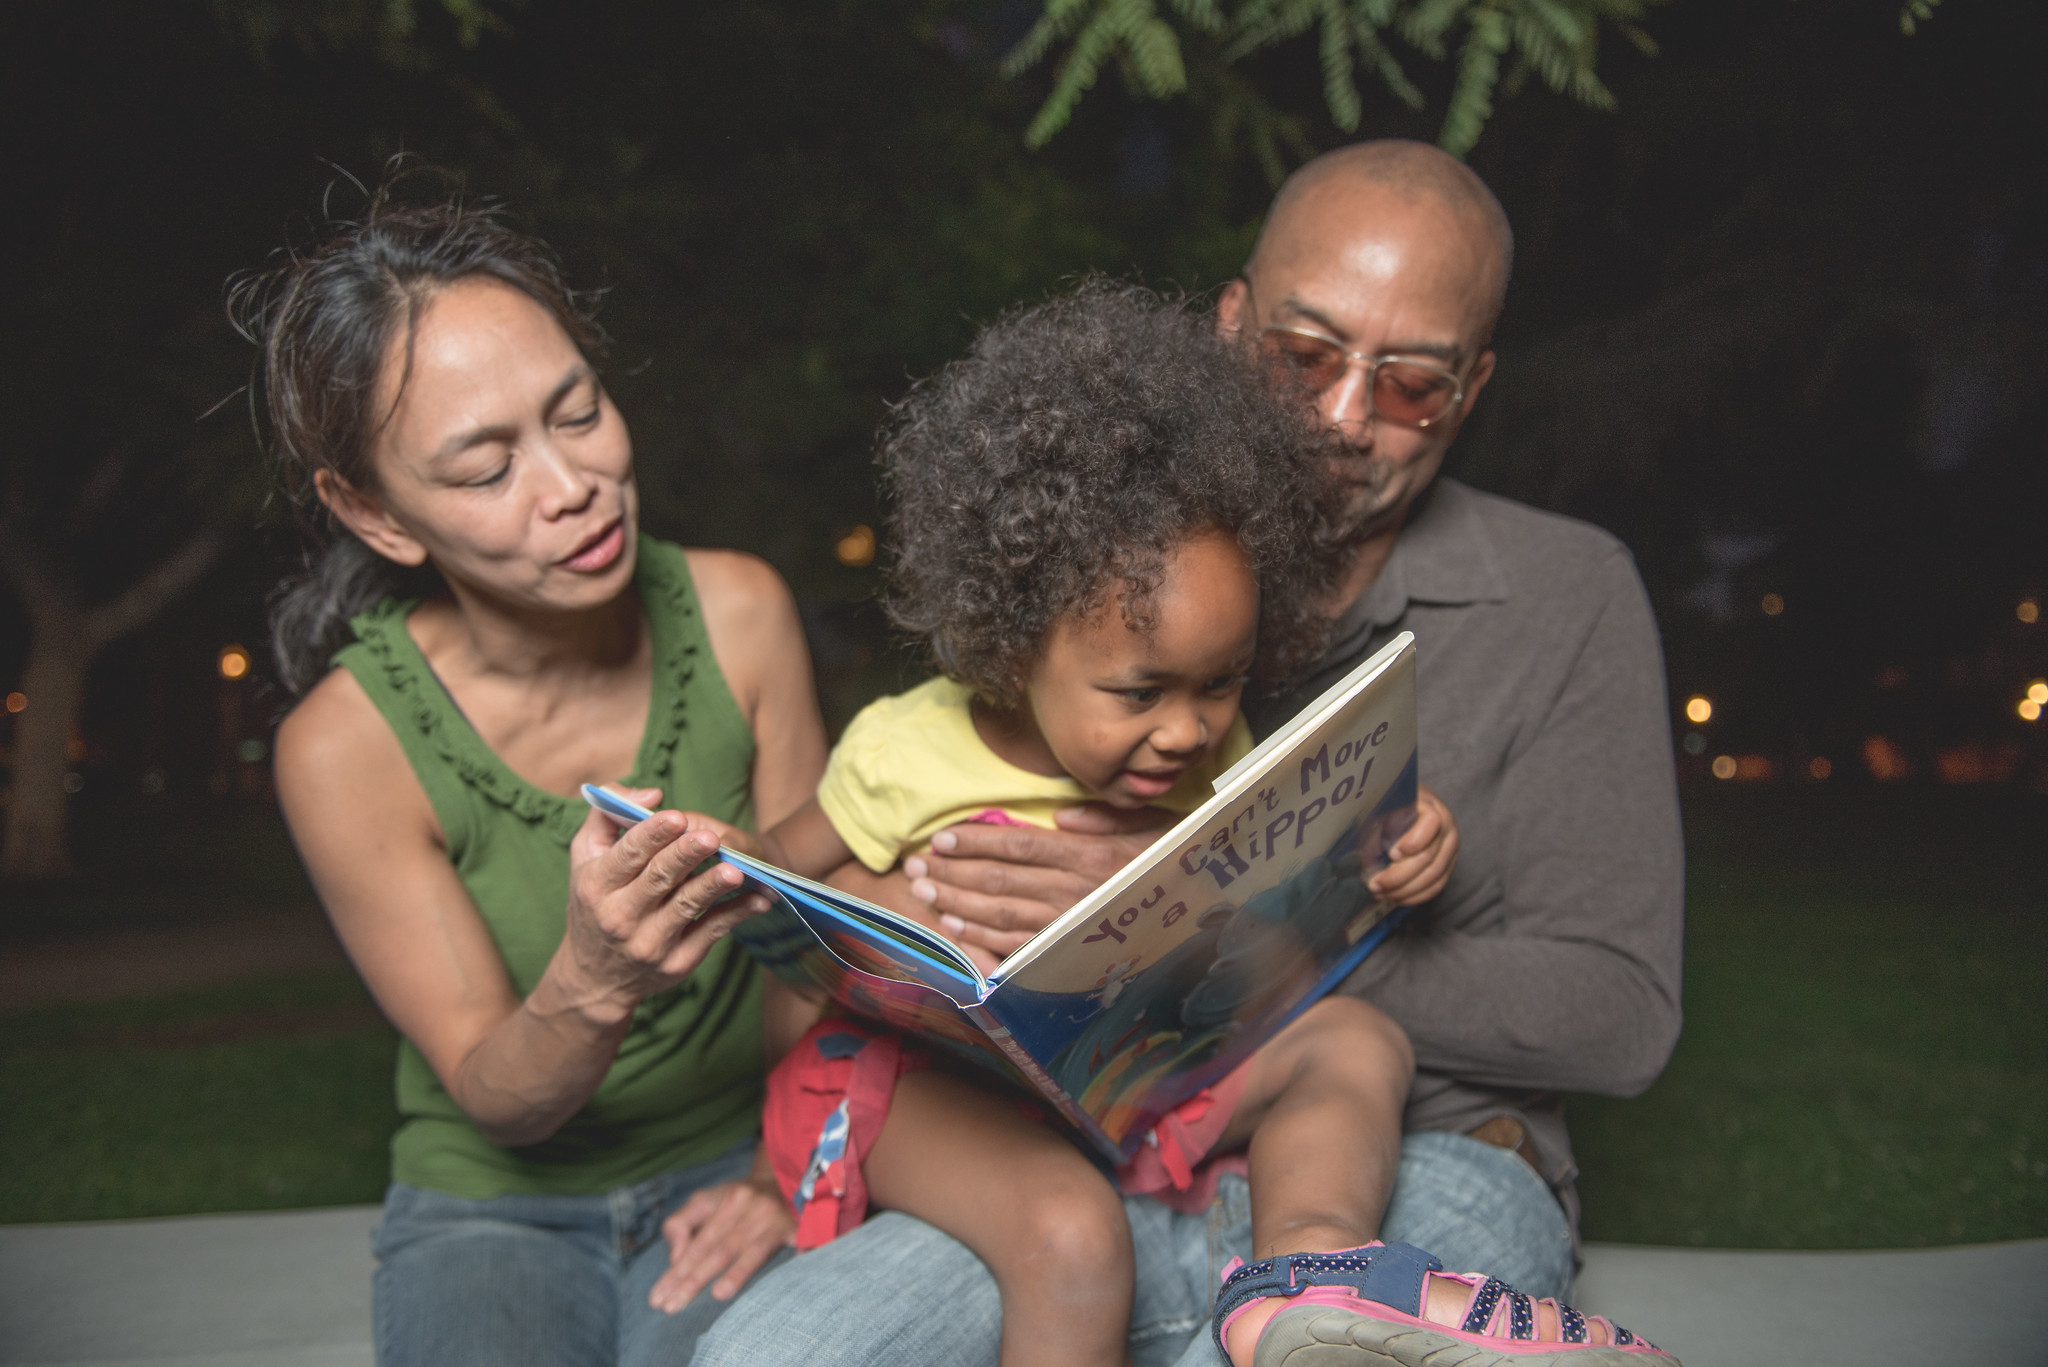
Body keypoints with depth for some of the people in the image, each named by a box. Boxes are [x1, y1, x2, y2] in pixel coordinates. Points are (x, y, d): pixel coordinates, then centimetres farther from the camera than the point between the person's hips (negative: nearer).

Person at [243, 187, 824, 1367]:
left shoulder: (737, 614, -11)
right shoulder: (349, 742, -18)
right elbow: (494, 1098, -13)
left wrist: (788, 1171, -12)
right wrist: (592, 984, -34)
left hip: (725, 1167, 1)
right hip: (493, 1201, -1)